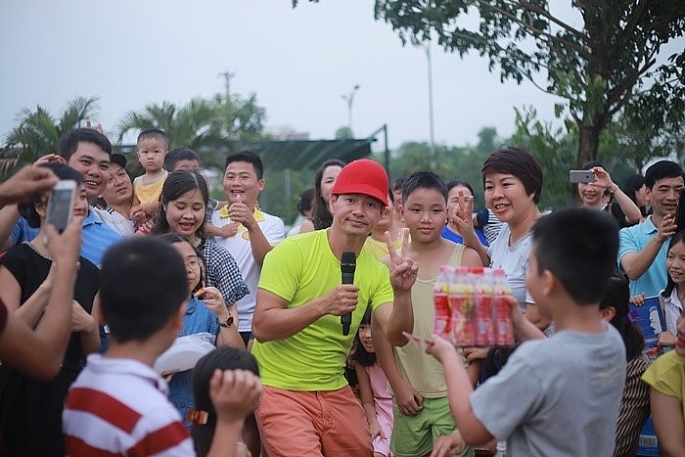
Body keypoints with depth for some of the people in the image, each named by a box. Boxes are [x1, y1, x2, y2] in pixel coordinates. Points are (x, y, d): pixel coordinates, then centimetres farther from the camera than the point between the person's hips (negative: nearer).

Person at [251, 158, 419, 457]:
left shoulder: (376, 271, 1)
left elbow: (396, 337, -9)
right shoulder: (292, 251, -13)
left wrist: (402, 293, -27)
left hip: (334, 391, 5)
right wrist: (323, 305, -31)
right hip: (280, 388, -5)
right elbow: (261, 327, -18)